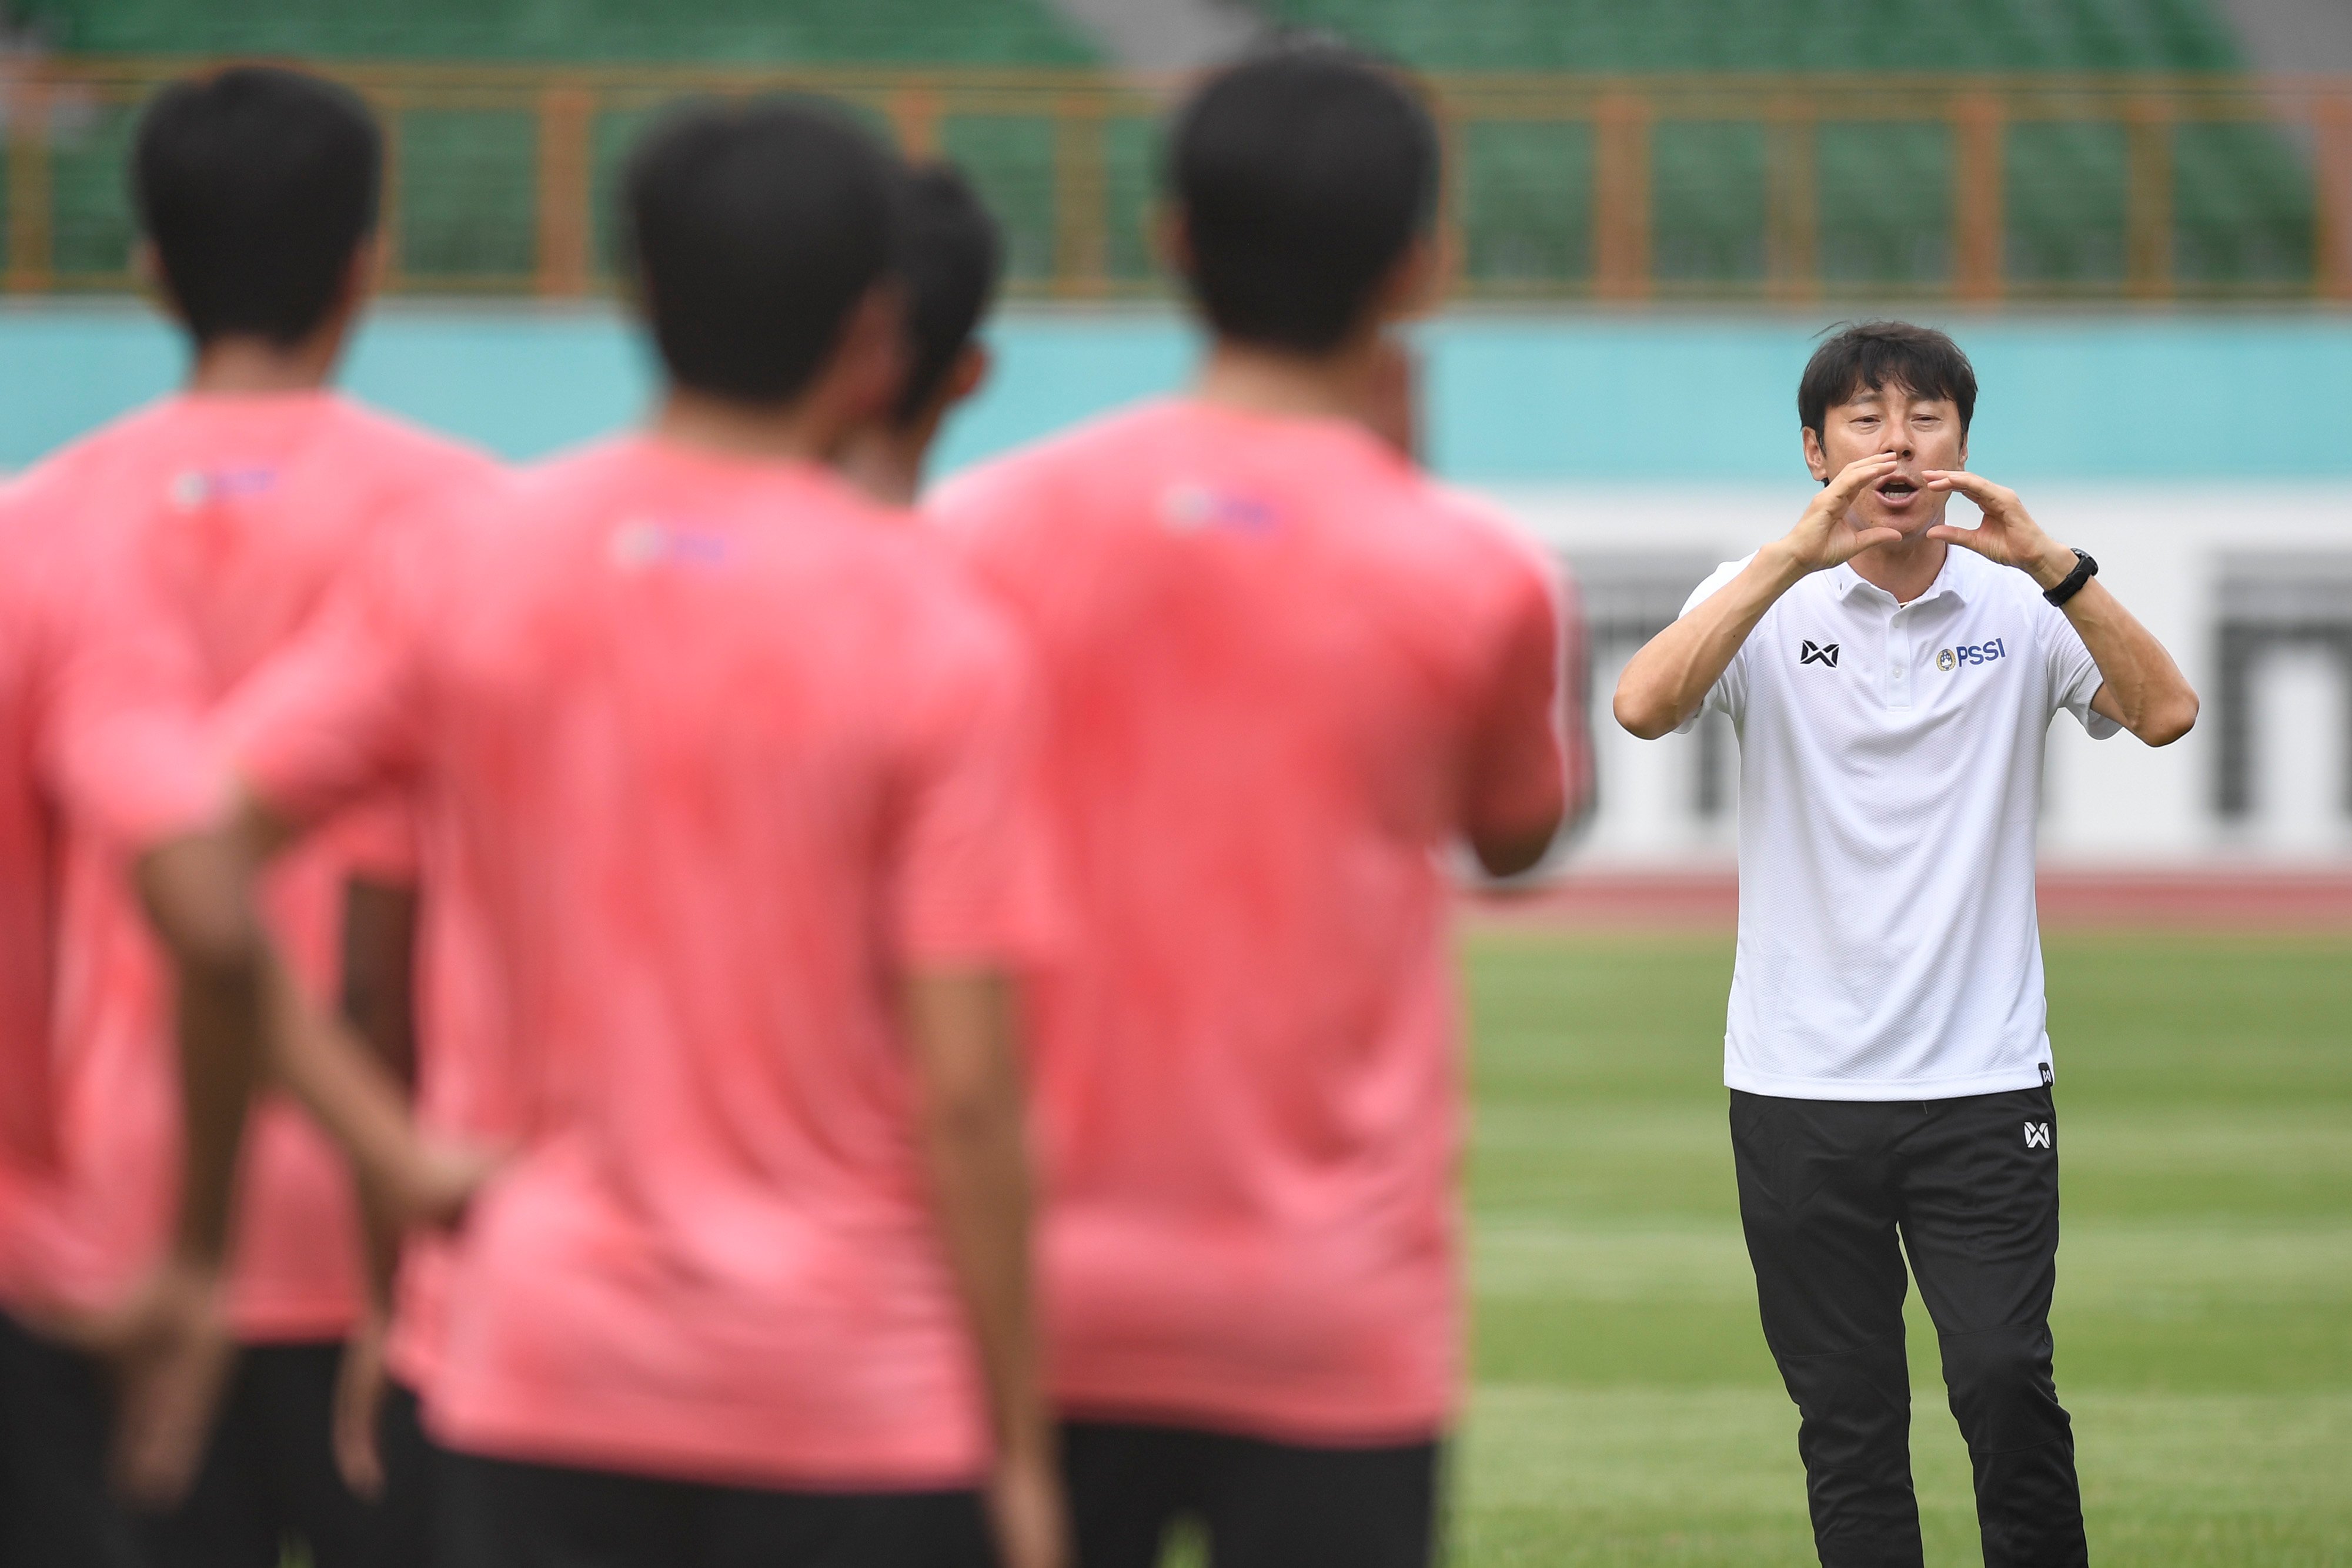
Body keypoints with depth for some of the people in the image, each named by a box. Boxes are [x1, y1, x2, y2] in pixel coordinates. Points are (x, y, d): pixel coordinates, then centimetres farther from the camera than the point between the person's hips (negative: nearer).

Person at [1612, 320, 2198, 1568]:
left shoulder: (2020, 608, 4)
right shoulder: (1767, 602, 2)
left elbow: (2166, 713, -10)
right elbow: (1644, 705, -17)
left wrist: (2054, 565, -21)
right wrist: (1797, 555, -25)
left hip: (1983, 1079, 0)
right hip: (1800, 1086, 0)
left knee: (2005, 1383, -13)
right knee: (1847, 1419, 3)